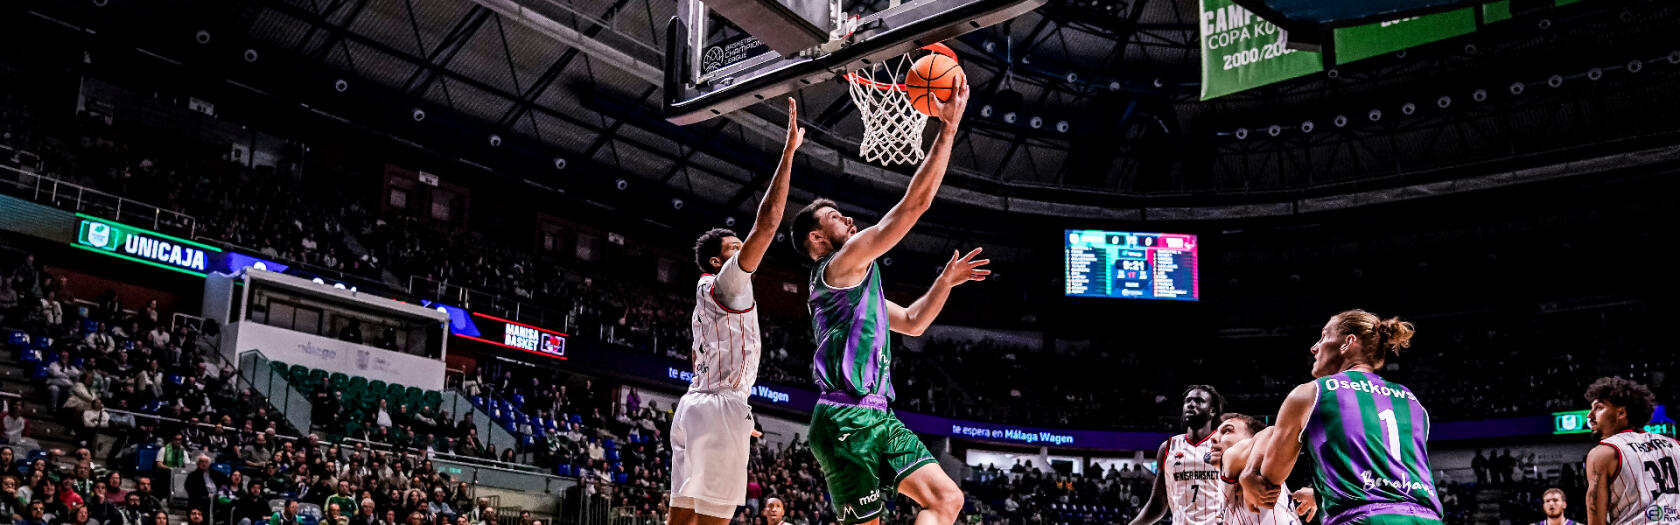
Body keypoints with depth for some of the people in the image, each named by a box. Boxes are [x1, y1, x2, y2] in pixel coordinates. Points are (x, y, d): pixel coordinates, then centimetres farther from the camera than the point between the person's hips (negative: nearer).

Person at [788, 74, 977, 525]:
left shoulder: (850, 279, 24)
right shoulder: (841, 264, -6)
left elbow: (912, 322, 33)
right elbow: (914, 204, -11)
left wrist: (946, 280, 22)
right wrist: (949, 128, -7)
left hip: (877, 417, 10)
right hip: (847, 418, -10)